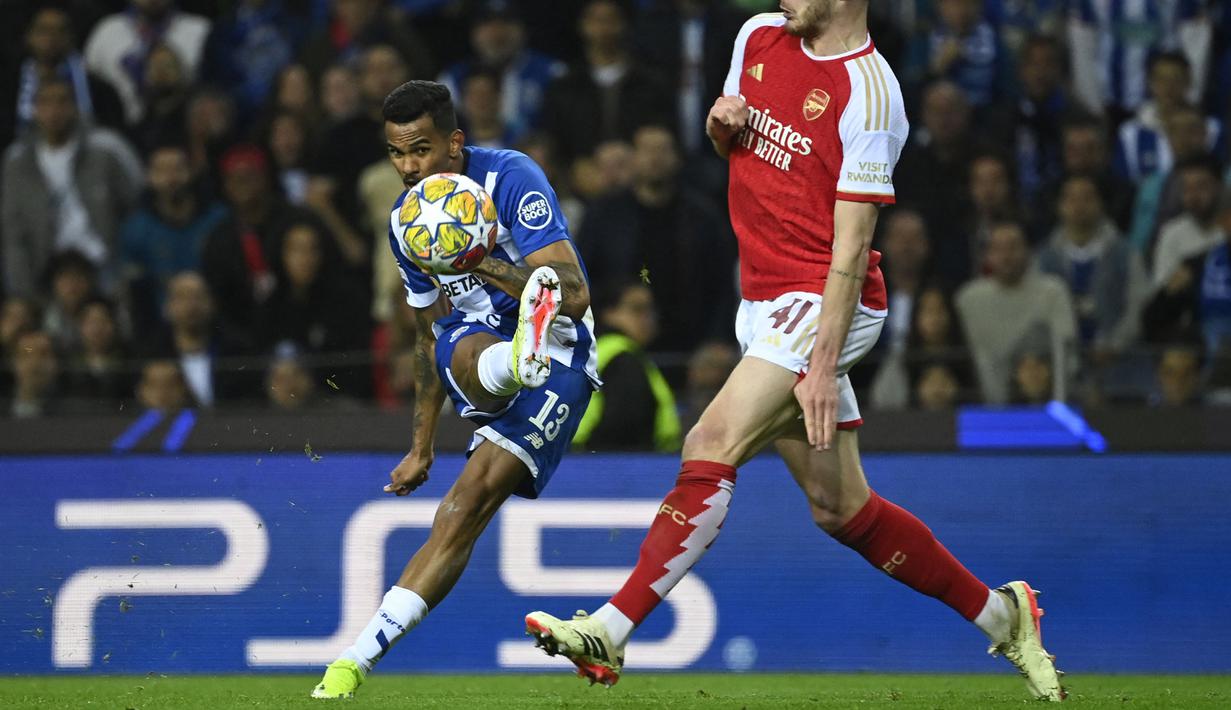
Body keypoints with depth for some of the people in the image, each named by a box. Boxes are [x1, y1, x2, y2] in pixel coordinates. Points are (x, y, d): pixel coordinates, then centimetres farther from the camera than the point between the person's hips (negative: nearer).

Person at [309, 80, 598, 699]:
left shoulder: (511, 178, -16)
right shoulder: (405, 221, 5)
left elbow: (575, 297, -24)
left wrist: (484, 264, -38)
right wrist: (422, 446, 23)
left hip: (560, 358, -5)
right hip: (475, 345, 5)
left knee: (465, 506, -21)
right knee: (468, 352, -36)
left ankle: (358, 658, -26)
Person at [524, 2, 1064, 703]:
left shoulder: (868, 91, -16)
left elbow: (852, 244, -19)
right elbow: (735, 146, 26)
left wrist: (824, 367, -23)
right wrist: (720, 125, 1)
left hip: (825, 304, -8)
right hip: (763, 301, 8)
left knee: (712, 446, -21)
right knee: (841, 508, 10)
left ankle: (611, 632, -22)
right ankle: (998, 612, 22)